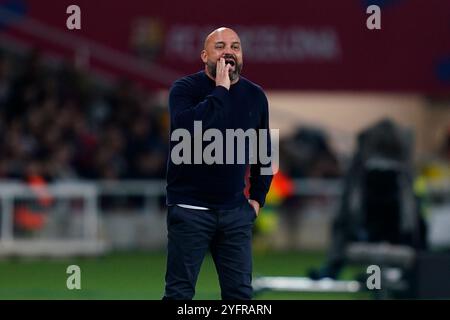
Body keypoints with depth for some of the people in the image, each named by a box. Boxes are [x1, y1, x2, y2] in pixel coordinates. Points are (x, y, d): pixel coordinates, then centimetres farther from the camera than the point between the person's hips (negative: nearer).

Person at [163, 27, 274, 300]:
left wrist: (258, 197, 13)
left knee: (240, 293, 3)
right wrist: (221, 90, -22)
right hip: (190, 208, -4)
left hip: (236, 209, 4)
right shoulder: (185, 89, -6)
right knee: (180, 293, -3)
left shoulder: (255, 96, 7)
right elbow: (187, 127, -28)